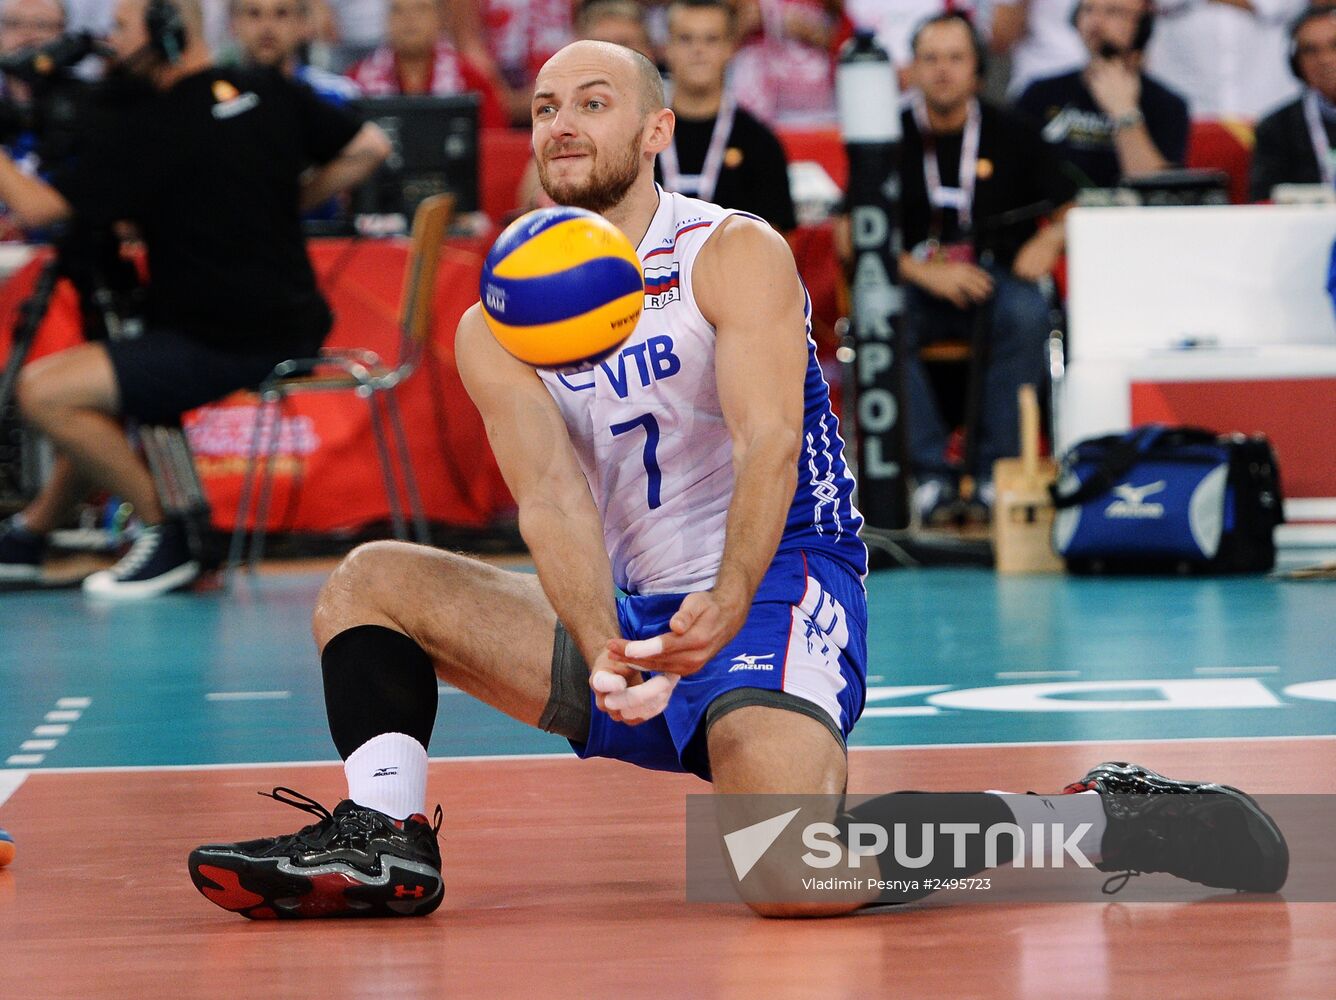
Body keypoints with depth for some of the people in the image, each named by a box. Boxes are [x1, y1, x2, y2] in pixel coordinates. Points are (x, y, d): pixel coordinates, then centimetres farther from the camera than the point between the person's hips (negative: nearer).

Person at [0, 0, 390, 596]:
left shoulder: (142, 129, -14)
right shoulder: (270, 95, 7)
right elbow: (368, 148, 13)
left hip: (228, 351, -9)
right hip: (292, 328, 9)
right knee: (98, 387, 25)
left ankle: (165, 538, -5)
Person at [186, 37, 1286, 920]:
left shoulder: (735, 255, -4)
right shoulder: (496, 325, 8)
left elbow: (768, 442, -18)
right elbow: (551, 498, -8)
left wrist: (729, 605, -37)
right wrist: (602, 657, -28)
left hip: (776, 596, -6)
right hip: (632, 620, 6)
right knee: (371, 580, 0)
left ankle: (1089, 816, -15)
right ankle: (386, 838, -12)